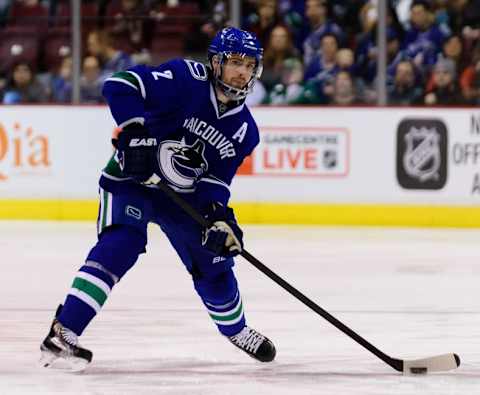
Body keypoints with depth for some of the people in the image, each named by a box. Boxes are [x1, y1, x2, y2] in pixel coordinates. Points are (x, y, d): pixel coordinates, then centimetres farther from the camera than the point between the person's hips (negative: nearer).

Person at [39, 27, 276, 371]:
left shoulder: (244, 130, -5)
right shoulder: (187, 80, -23)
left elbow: (216, 181, -3)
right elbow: (120, 85, -28)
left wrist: (219, 216, -21)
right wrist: (135, 132, -36)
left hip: (184, 194, 6)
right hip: (132, 178, -6)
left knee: (214, 262, 9)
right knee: (120, 244, -29)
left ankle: (235, 329, 40)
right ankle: (62, 334, -34)